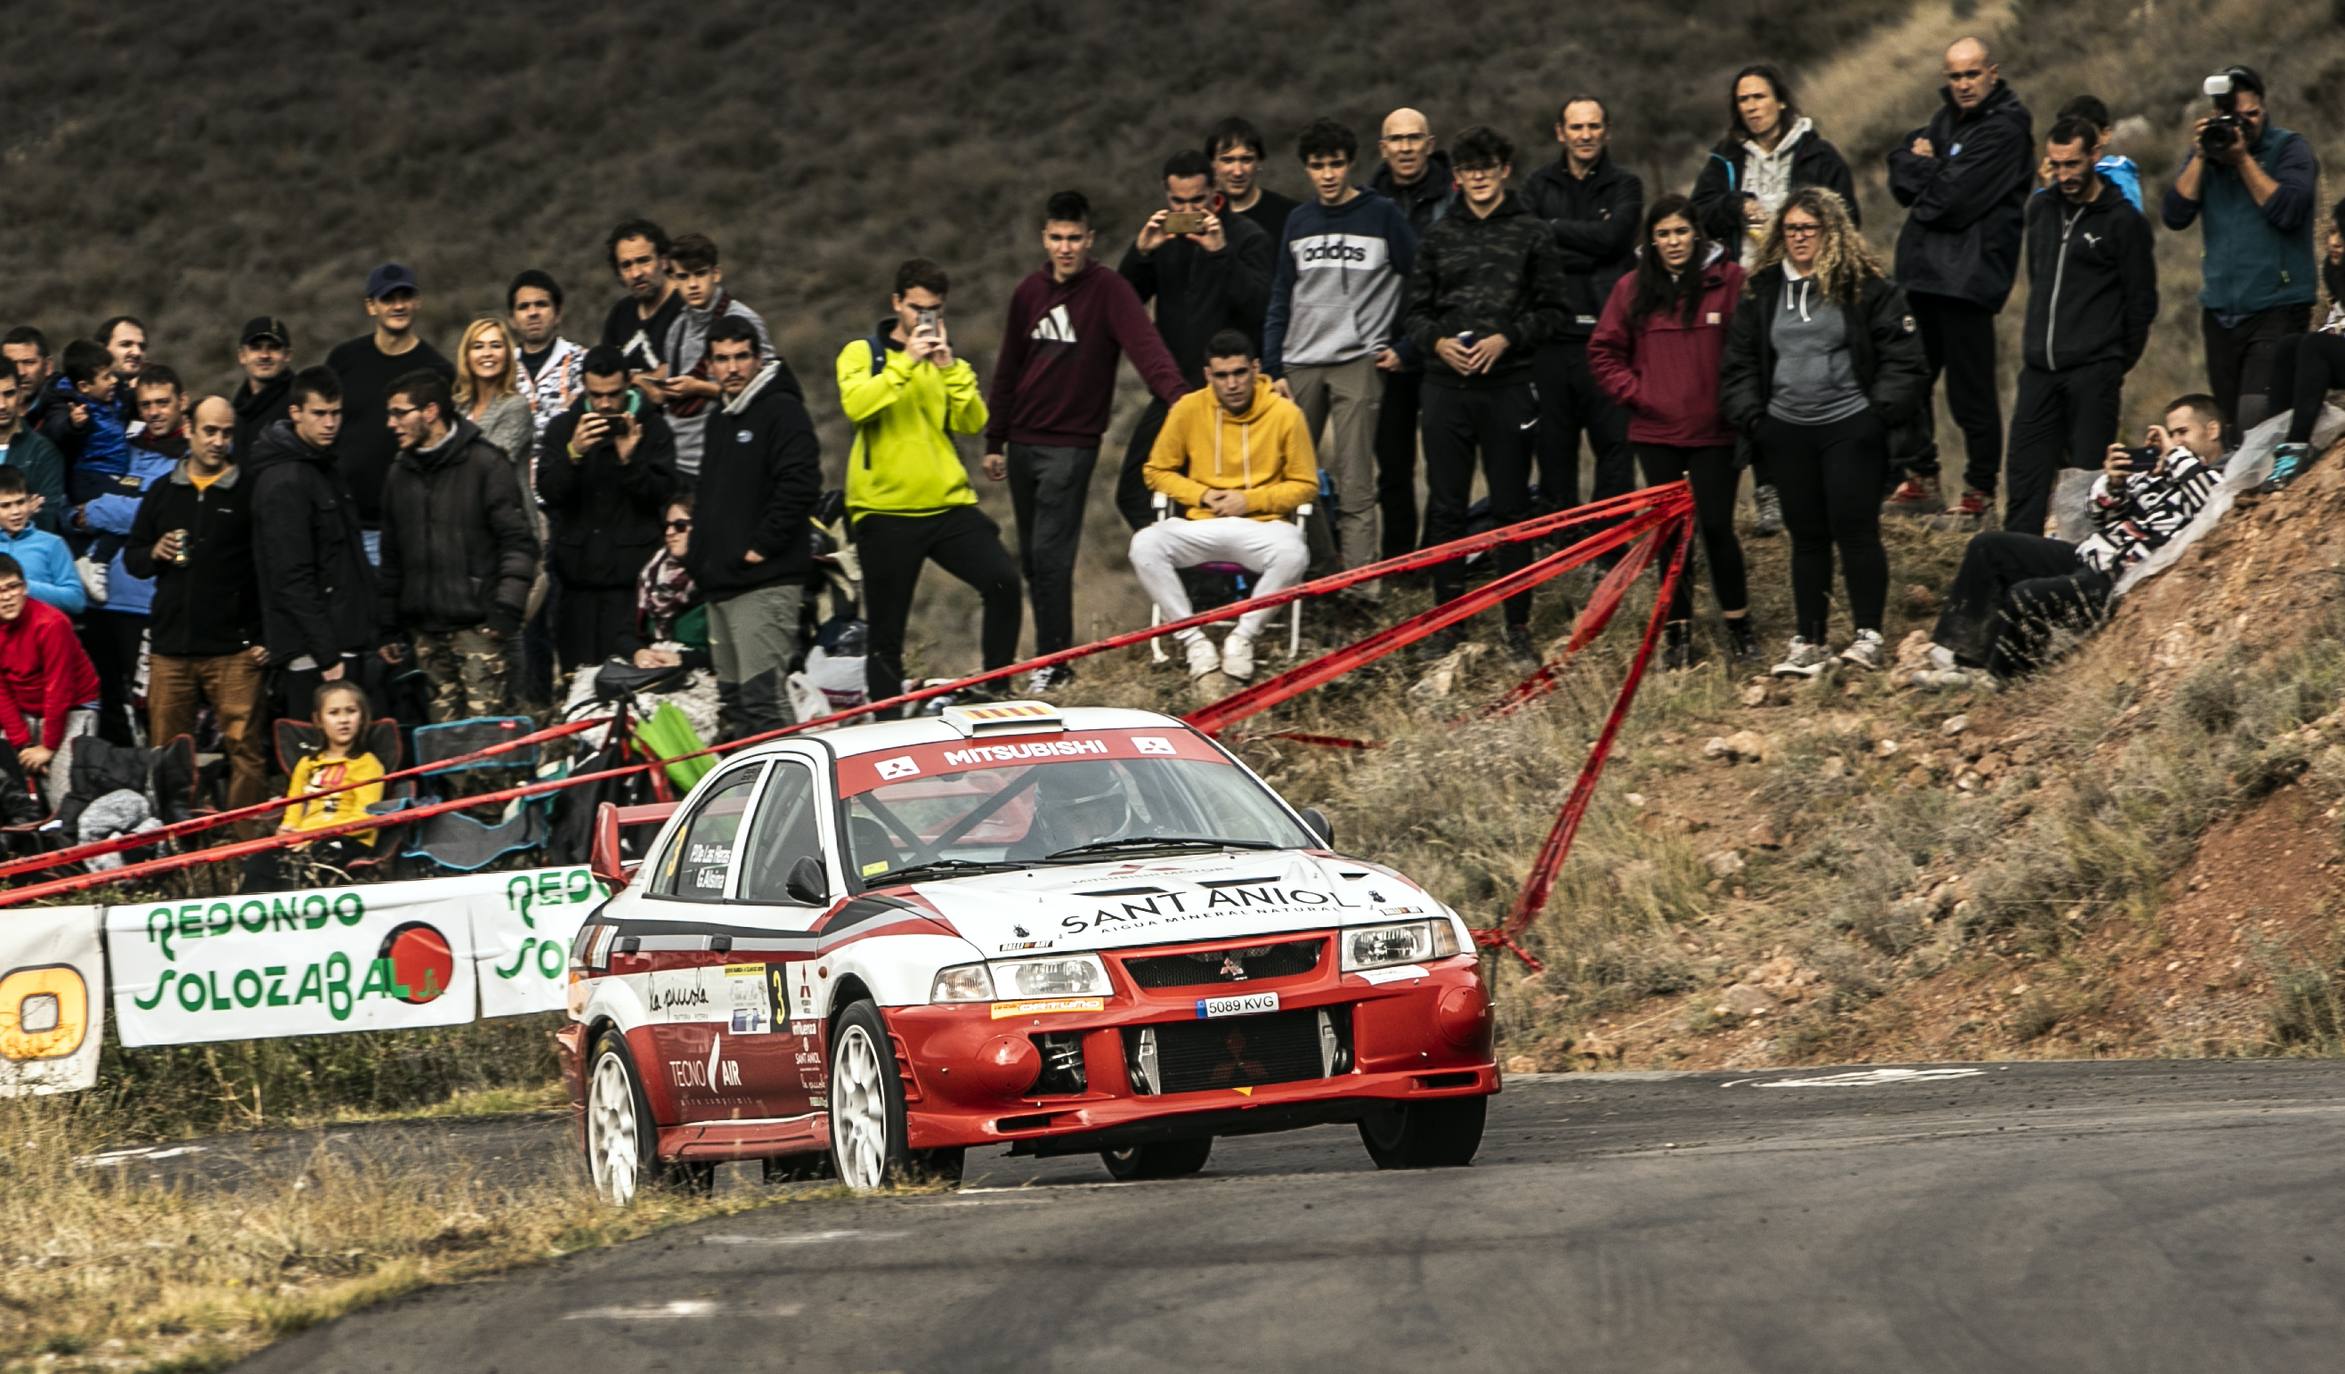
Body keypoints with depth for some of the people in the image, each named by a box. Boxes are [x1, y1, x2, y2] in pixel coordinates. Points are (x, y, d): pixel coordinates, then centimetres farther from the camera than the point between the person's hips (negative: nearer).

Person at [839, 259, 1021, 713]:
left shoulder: (946, 359, 15)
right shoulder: (863, 352, 5)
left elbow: (972, 422, 0)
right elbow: (856, 405, -16)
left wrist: (949, 367, -10)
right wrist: (906, 363, -19)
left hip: (948, 505, 3)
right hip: (885, 510, -3)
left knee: (1002, 581, -18)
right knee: (886, 635, 1)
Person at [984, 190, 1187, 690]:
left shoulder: (1108, 291, -7)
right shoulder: (1029, 293, 10)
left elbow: (1144, 343, -22)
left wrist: (1175, 391, -39)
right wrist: (994, 440, 17)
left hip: (1071, 444, -6)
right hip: (1023, 443, 6)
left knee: (1050, 554, -12)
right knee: (1032, 557, 9)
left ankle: (1054, 661, -8)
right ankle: (1051, 653, 18)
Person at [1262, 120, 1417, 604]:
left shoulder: (1382, 216, 1)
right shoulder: (1298, 223, 14)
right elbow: (1280, 301, 16)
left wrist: (1404, 348, -2)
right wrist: (1273, 370, 9)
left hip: (1359, 363, -4)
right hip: (1301, 365, 4)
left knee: (1354, 481, -10)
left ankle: (1362, 578, -11)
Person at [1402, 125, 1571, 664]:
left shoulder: (1532, 235, 5)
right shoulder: (1439, 236, 12)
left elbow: (1555, 311, 2)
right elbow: (1414, 310, 14)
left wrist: (1506, 338, -11)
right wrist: (1438, 341, -6)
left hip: (1509, 384, -2)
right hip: (1446, 385, 2)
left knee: (1511, 509, 1)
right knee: (1445, 508, 2)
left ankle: (1518, 625, 6)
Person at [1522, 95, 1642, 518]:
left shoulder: (1625, 186, 6)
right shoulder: (1540, 185, 13)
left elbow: (1608, 236, -11)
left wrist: (1552, 228, -5)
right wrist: (1578, 256, -14)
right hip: (1552, 335, 2)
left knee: (1614, 438, -7)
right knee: (1553, 442, 4)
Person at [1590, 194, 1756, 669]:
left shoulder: (1729, 281, -5)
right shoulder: (1632, 289, 5)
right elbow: (1603, 351, 11)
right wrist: (1634, 393, 1)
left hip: (1714, 433, -3)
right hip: (1656, 433, 3)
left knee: (1717, 527, -4)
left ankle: (1738, 626, 12)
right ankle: (1676, 632, 15)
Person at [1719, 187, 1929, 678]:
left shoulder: (1866, 287, -3)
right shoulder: (1763, 291, 10)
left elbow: (1903, 358, -3)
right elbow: (1739, 361, 16)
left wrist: (1882, 412, -10)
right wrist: (1750, 416, 6)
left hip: (1850, 428, -4)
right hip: (1787, 431, 4)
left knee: (1855, 530, -6)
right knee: (1807, 536, 8)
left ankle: (1868, 637, 2)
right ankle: (1808, 642, 13)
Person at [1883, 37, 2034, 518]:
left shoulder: (2004, 130, -12)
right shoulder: (1948, 117, 16)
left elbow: (1954, 198, -17)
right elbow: (1899, 169, 9)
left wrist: (1922, 170, 1)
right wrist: (1930, 169, -11)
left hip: (1967, 274, -9)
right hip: (1924, 269, 9)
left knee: (1971, 390, -5)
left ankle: (1980, 490, 3)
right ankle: (1920, 479, 25)